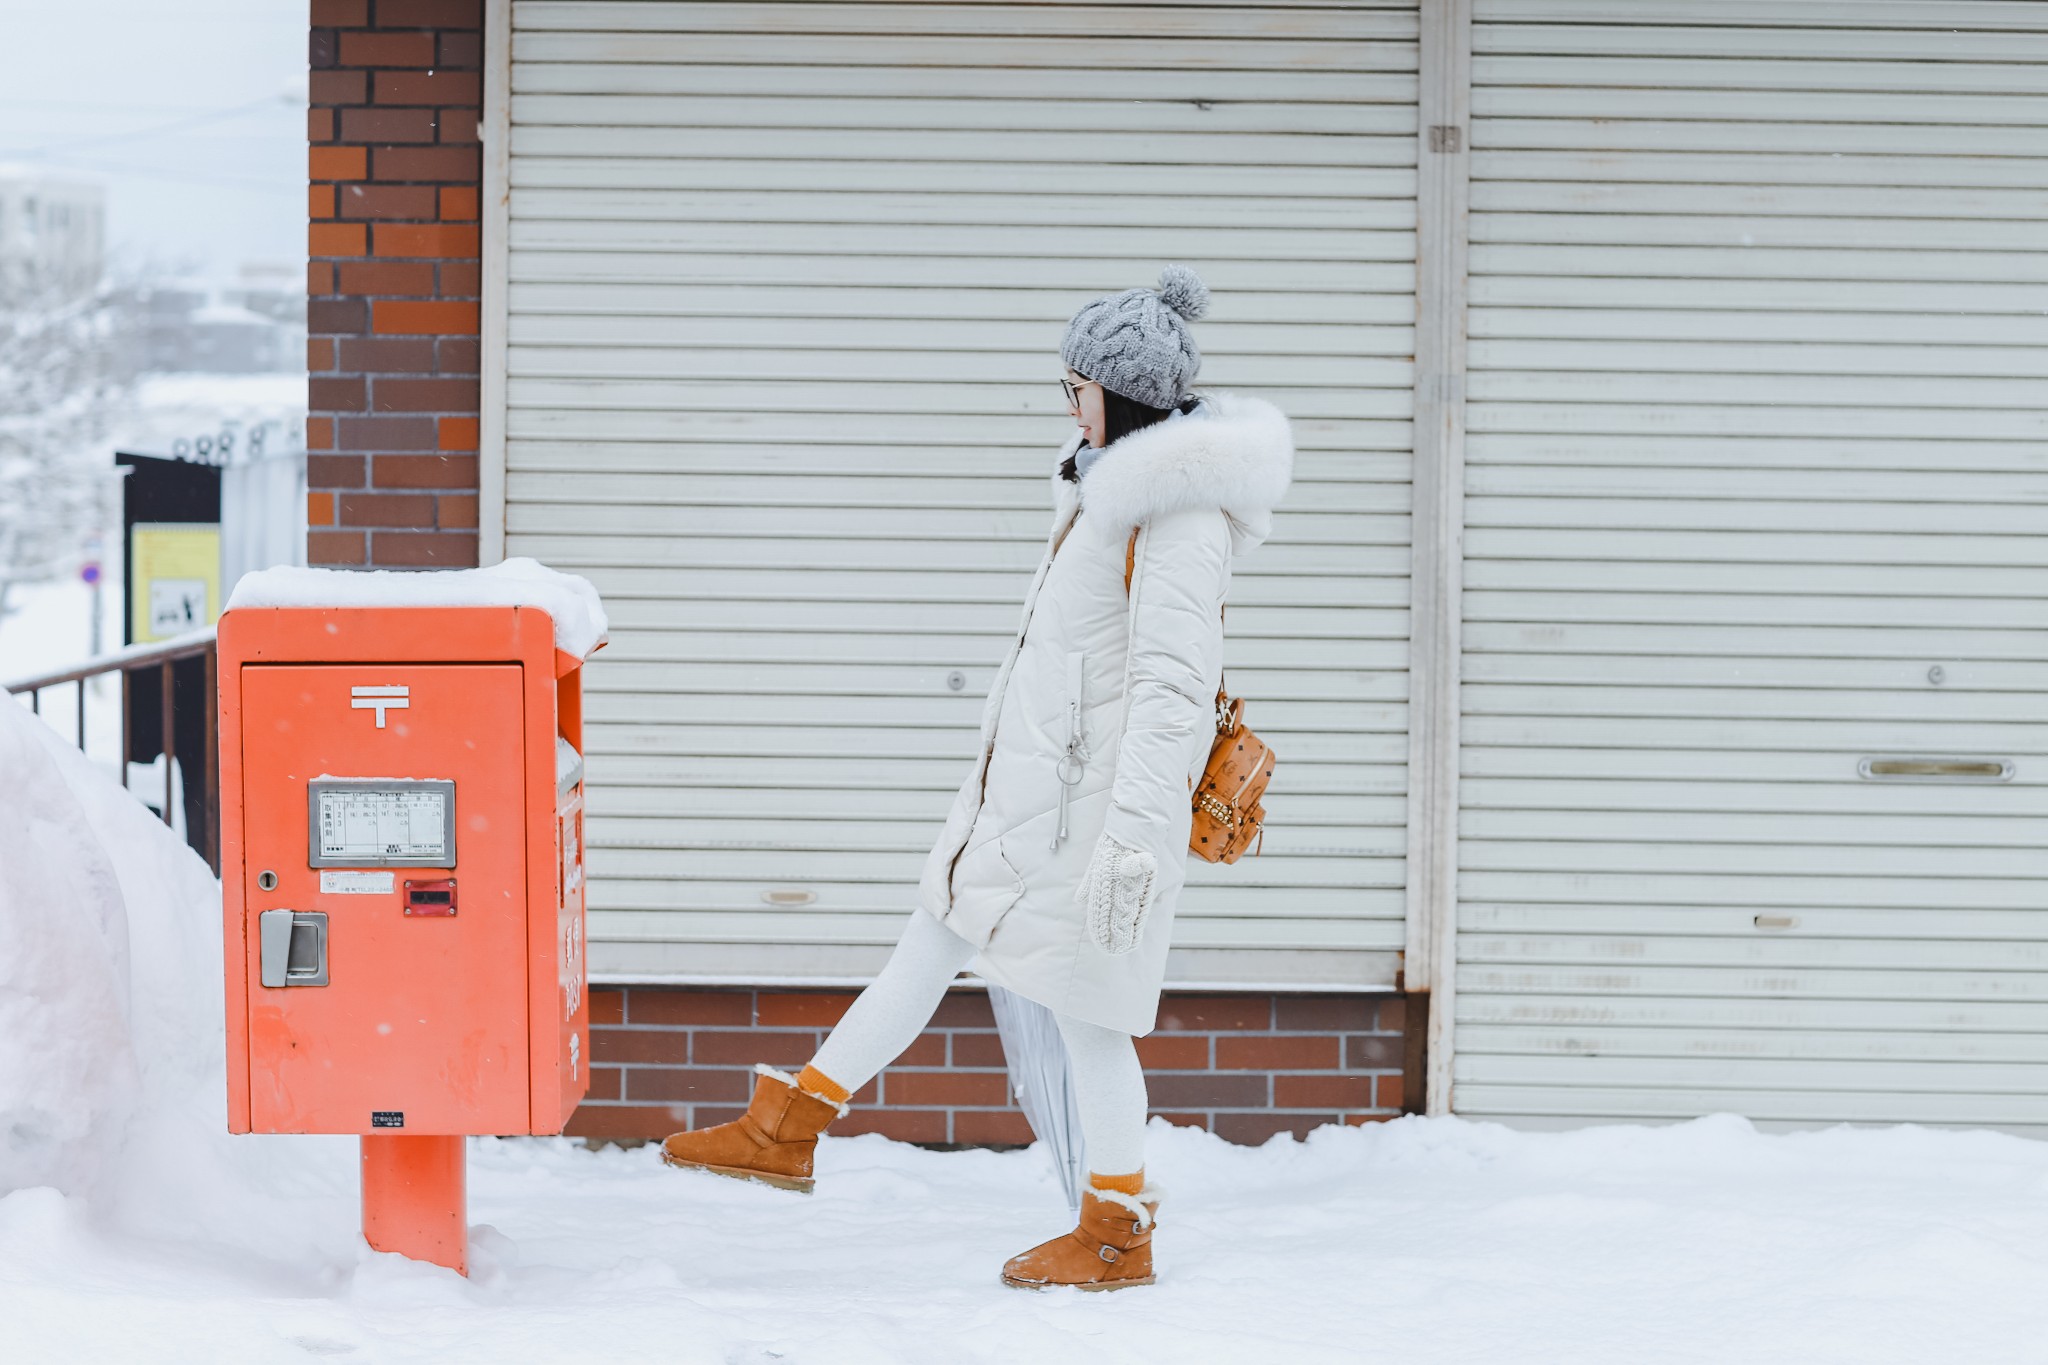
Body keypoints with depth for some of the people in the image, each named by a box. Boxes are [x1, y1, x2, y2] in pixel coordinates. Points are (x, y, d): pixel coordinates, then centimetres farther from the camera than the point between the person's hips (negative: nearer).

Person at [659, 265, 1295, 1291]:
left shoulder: (1183, 513, -19)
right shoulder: (1112, 481, 12)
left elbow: (1175, 687, -24)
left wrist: (1132, 836, -28)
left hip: (1096, 797, -10)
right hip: (1033, 783, 10)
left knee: (1084, 1005, -1)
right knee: (936, 938, 15)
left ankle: (1117, 1235, 12)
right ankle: (783, 1128, 23)